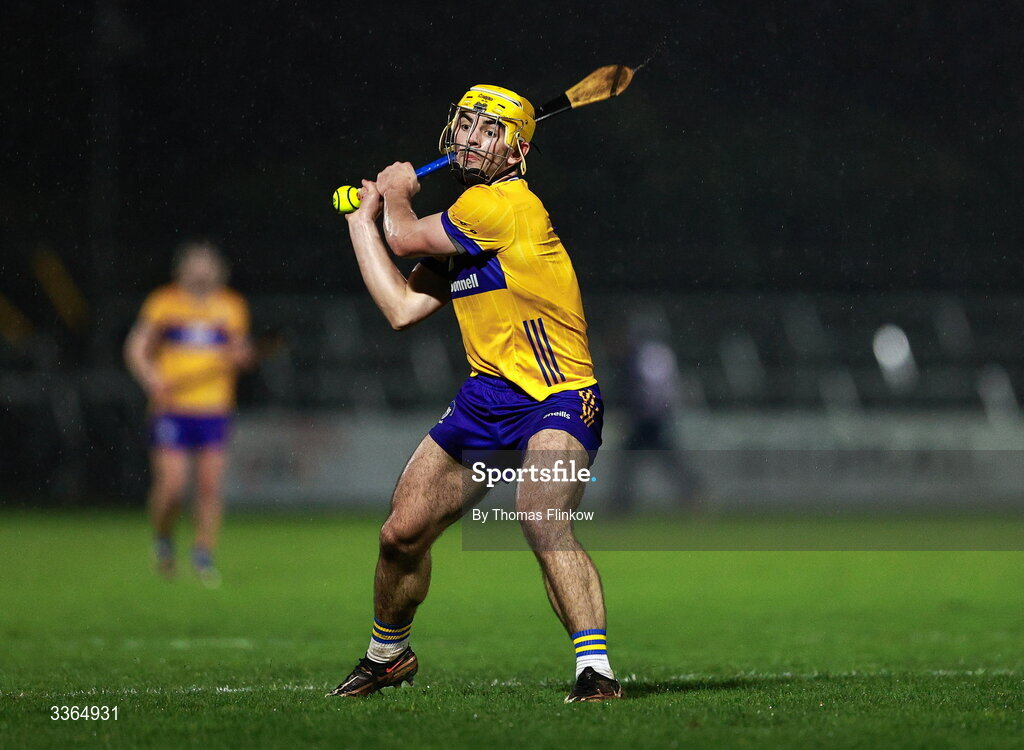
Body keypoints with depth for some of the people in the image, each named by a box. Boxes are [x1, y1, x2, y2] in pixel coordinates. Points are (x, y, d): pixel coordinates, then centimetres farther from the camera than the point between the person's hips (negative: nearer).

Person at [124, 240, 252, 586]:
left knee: (211, 485, -4)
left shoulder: (231, 307, 9)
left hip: (214, 410, 3)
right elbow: (136, 349, 1)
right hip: (172, 409, -3)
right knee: (171, 483, -10)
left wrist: (240, 355, -6)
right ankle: (162, 539, 18)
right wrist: (153, 380, -16)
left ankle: (204, 555, 8)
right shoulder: (164, 304, 0)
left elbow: (241, 351, 18)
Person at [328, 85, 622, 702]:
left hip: (558, 400, -9)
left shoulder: (508, 203, -17)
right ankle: (387, 655, 37)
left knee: (545, 525, -33)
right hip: (487, 395, 9)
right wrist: (363, 218, 18)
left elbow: (405, 237, -11)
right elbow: (402, 308, 10)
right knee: (402, 534, 12)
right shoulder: (462, 224, 11)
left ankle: (597, 670, -34)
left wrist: (397, 191, 12)